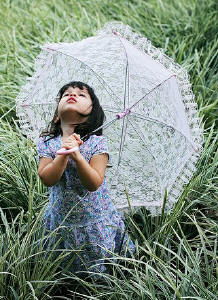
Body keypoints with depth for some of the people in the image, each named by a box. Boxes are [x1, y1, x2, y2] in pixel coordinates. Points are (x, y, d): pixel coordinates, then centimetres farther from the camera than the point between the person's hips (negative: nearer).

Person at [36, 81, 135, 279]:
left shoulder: (97, 142, -12)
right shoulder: (46, 143, -4)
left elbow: (94, 183, -22)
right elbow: (47, 179, -17)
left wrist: (77, 155, -35)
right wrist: (64, 154, -29)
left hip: (95, 222, -2)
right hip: (61, 220, 2)